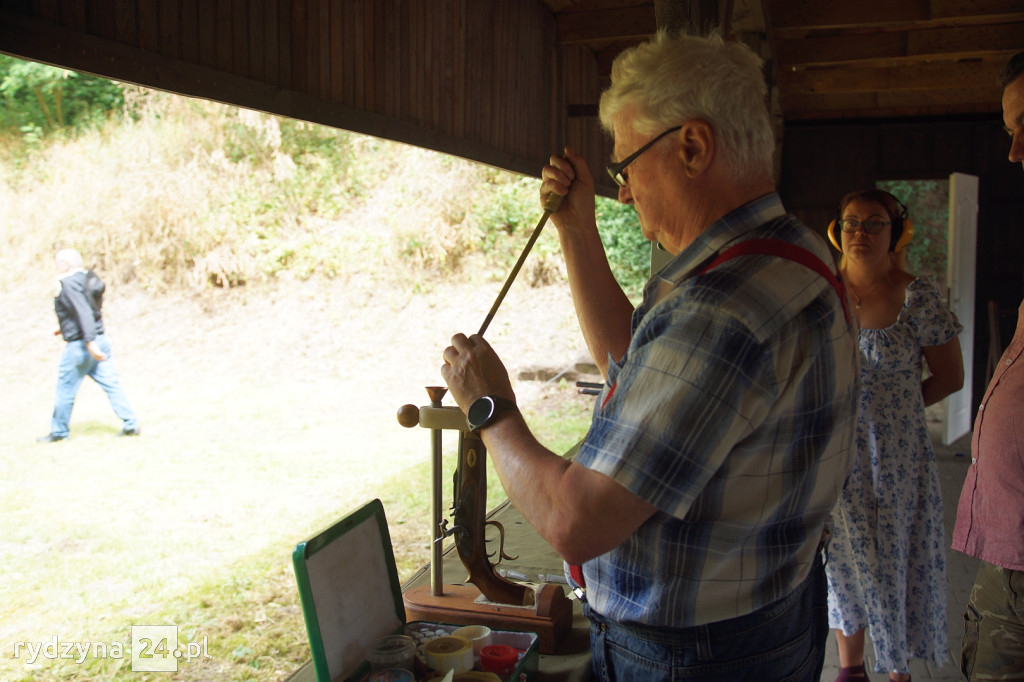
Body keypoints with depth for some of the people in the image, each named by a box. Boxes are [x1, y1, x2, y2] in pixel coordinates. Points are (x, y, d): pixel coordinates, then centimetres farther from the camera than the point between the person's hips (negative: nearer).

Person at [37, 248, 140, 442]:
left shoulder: (68, 283, -15)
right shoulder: (87, 278, 11)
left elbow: (83, 312, -25)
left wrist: (89, 342, -28)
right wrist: (65, 328, 30)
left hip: (79, 346, -8)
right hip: (100, 340, 8)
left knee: (65, 390, 7)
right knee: (111, 384, 8)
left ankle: (58, 432, 20)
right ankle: (131, 425, 5)